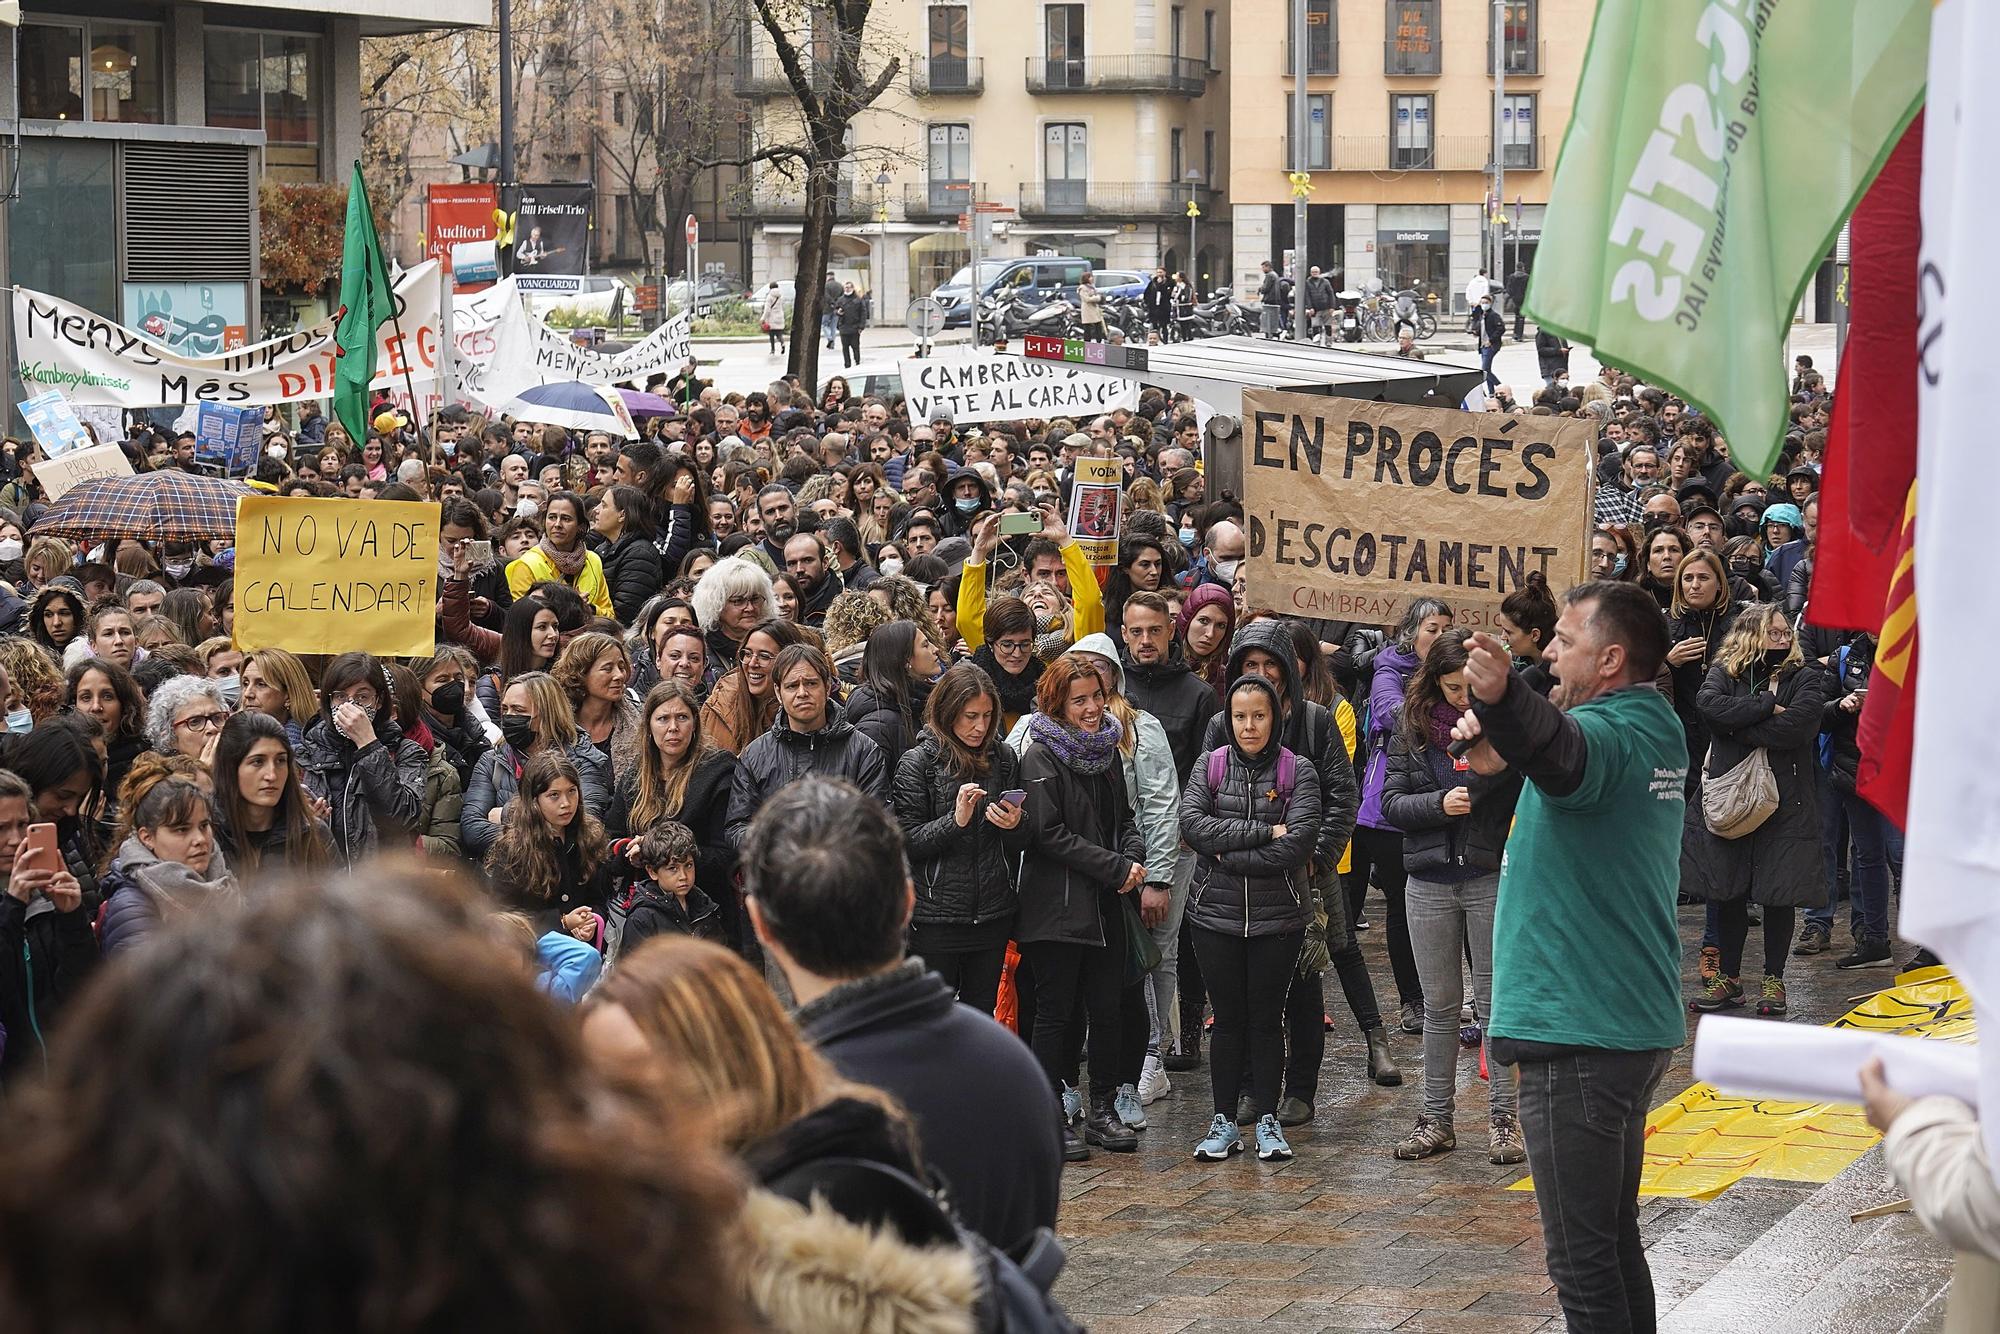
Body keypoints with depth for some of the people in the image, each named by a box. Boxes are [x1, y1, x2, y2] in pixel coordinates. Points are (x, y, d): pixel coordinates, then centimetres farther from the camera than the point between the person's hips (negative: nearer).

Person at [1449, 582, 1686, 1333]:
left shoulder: (1612, 732, -17)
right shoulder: (1656, 731, 13)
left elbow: (1564, 754, -41)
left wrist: (1503, 696, -61)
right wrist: (1499, 741, 5)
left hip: (1578, 1033, -10)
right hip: (1639, 1025, 10)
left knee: (1581, 1256, -7)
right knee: (1614, 1237, 19)